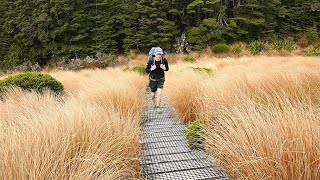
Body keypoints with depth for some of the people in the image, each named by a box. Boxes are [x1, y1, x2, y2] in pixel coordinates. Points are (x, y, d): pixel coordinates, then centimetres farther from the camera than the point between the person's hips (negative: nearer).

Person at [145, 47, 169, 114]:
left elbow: (167, 69, 1)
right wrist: (151, 69, -27)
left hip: (161, 79, 0)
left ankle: (158, 107, 1)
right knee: (153, 94, 10)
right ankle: (153, 100, 48)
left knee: (159, 93, -16)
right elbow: (146, 70, -7)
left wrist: (164, 68, -21)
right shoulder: (151, 61, -18)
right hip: (153, 79, 0)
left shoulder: (164, 60, -14)